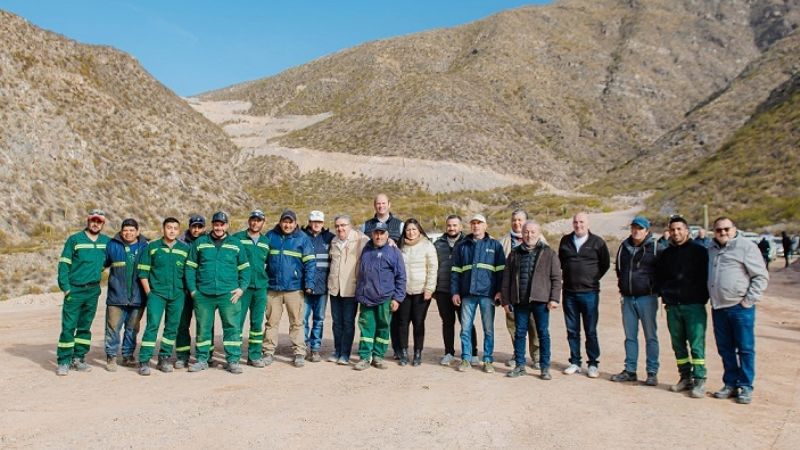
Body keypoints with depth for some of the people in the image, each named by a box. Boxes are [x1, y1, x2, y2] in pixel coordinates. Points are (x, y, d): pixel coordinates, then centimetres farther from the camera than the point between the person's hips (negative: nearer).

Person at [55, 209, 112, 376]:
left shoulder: (106, 241, 7)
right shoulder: (74, 240, -3)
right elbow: (63, 264, -5)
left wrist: (98, 268, 9)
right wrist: (65, 287, -12)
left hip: (93, 290, 4)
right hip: (74, 290, -4)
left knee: (85, 327, 10)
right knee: (68, 327, -4)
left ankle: (78, 359, 20)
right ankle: (63, 362, 3)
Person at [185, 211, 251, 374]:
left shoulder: (236, 244, 9)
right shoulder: (200, 243, 8)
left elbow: (245, 268, 11)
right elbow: (190, 268, 9)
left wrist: (241, 288, -1)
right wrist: (192, 290, 2)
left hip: (228, 294, -1)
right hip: (203, 295, 1)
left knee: (232, 327, -2)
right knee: (202, 328, 9)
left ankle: (233, 360, 7)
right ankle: (202, 359, 23)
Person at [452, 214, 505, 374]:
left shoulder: (495, 245, 7)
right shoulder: (462, 246, 12)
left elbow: (501, 270, 4)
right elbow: (455, 271, 10)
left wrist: (499, 291, -4)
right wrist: (454, 292, 3)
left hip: (487, 293, -2)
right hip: (467, 294, 2)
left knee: (488, 329, 4)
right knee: (466, 328, 4)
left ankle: (488, 360, 14)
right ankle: (466, 359, 14)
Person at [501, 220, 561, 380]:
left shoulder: (548, 253, 4)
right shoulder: (514, 254, 11)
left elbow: (556, 277, 1)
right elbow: (506, 278, 11)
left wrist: (554, 298, -7)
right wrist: (505, 300, 7)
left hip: (540, 301, -2)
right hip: (519, 301, 3)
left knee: (543, 334, 4)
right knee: (519, 333, 8)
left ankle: (545, 368, 13)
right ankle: (520, 365, 19)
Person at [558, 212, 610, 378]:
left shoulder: (597, 242, 0)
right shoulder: (565, 241, 8)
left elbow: (605, 264, 8)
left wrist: (593, 278, 2)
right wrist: (567, 276, 11)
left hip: (589, 293, -3)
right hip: (569, 293, 3)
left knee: (591, 331, 2)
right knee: (572, 330, 8)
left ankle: (593, 364, 11)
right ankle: (575, 362, 18)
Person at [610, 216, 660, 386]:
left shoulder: (654, 247, -4)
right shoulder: (624, 246, 9)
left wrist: (656, 288, -3)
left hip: (647, 297, -4)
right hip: (627, 298, 5)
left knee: (651, 336, 3)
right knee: (630, 336, 10)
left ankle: (652, 372, 11)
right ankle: (630, 370, 19)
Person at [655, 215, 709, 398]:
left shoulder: (699, 251, 0)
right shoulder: (666, 254, 15)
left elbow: (706, 276, -3)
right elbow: (659, 277, 22)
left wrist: (702, 298, -8)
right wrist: (664, 294, 9)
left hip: (694, 306, -5)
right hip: (672, 307, 5)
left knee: (697, 345, -6)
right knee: (678, 344, 10)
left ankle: (700, 380, 0)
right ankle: (686, 377, 20)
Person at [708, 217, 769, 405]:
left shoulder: (746, 247, -5)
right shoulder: (712, 250, 13)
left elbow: (761, 276, -7)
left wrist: (749, 300, -10)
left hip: (740, 307, -5)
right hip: (718, 308, 6)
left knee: (745, 348, 2)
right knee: (725, 349, 12)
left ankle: (746, 387, 11)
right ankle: (730, 384, 22)